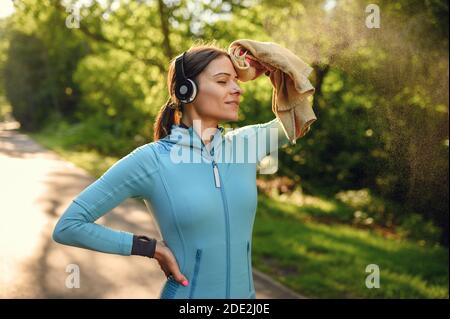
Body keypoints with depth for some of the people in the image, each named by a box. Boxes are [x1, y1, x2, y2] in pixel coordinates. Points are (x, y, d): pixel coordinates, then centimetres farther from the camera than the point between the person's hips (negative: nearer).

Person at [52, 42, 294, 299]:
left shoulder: (244, 144, -2)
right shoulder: (150, 160, -15)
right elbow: (68, 226, -12)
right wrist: (151, 248, -13)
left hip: (244, 292, 5)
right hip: (186, 293, -4)